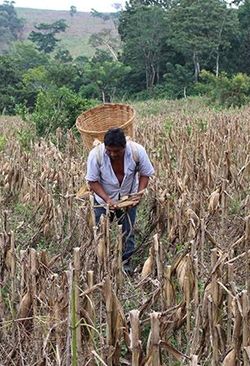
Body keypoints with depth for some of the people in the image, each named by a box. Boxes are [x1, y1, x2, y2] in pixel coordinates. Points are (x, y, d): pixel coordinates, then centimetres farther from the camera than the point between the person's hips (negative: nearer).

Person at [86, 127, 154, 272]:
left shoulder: (137, 151, -27)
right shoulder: (96, 154, -30)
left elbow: (145, 174, -10)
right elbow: (93, 181, -19)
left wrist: (139, 194, -25)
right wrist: (107, 200, -31)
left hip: (128, 197, 1)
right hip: (104, 198, -1)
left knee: (128, 232, 10)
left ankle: (125, 263, 31)